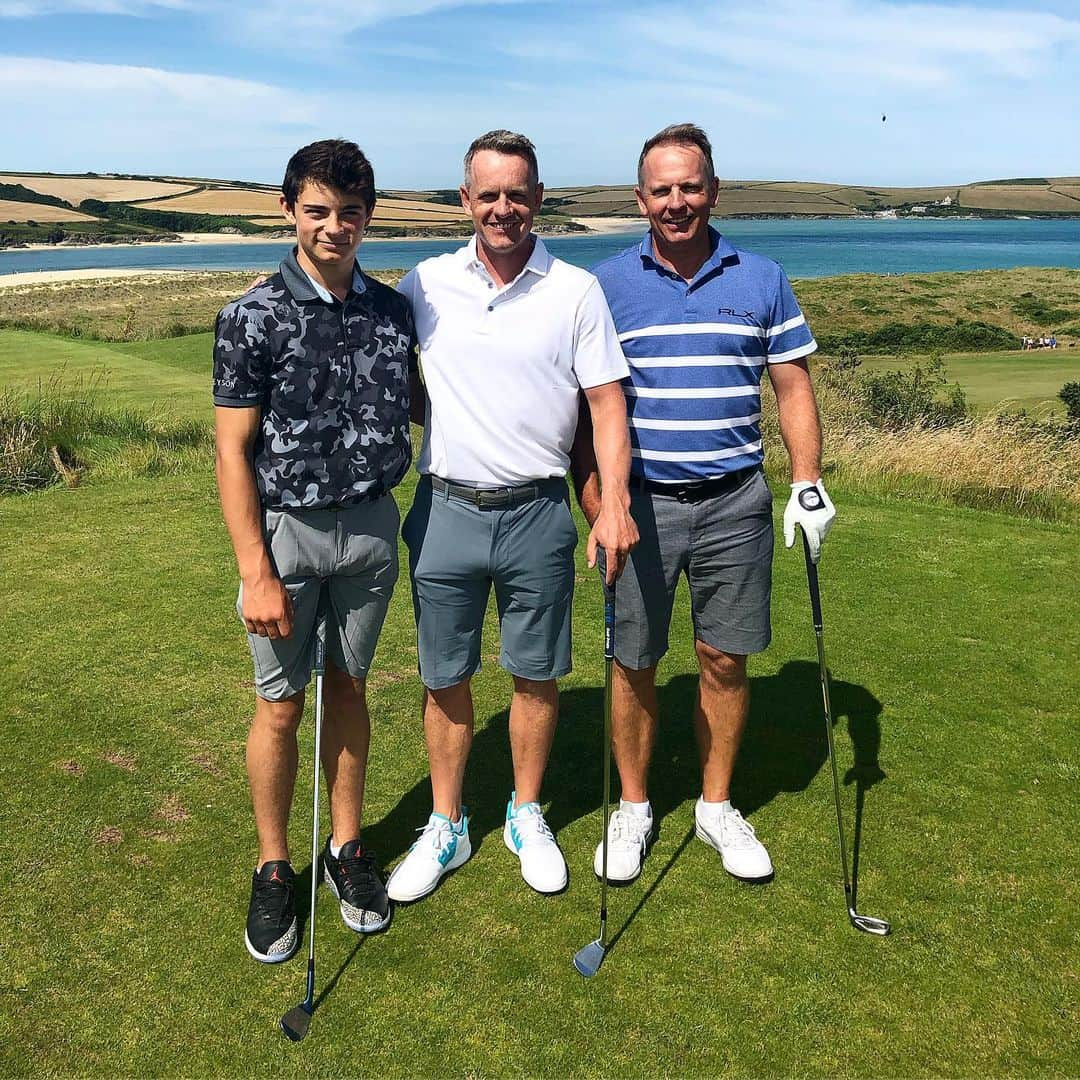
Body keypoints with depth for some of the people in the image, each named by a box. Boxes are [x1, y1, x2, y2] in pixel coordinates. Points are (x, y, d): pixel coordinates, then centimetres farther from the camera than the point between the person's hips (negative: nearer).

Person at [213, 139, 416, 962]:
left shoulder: (393, 310, 3)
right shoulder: (253, 318, -9)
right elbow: (233, 452, -9)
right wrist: (257, 574, -13)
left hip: (371, 526, 3)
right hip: (286, 530, -3)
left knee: (350, 688, 15)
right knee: (282, 704, 7)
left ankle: (348, 847, 32)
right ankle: (274, 870, 26)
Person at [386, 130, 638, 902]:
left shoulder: (576, 291, -1)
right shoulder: (425, 284, 3)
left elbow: (608, 403, -2)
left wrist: (615, 502, -13)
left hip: (538, 514, -1)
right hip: (446, 511, 1)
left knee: (537, 674, 10)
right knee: (445, 679, 10)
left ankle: (527, 816, 31)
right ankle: (446, 826, 27)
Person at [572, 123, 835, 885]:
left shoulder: (762, 280, 5)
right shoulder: (606, 285, 1)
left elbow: (794, 388, 7)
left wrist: (809, 483, -5)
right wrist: (596, 508, -8)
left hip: (735, 503, 1)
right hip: (640, 501, -1)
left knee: (726, 661, 9)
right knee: (634, 664, 7)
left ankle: (717, 806, 29)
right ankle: (633, 808, 27)